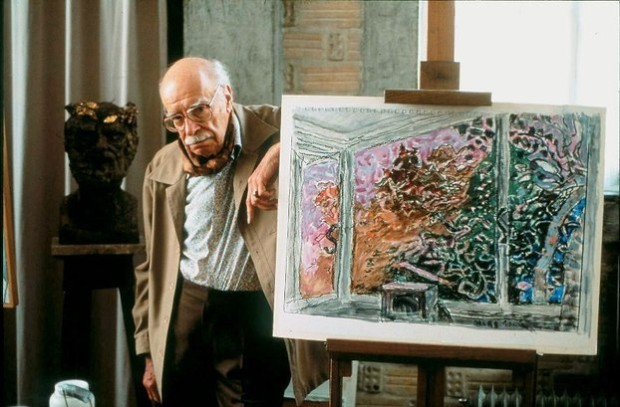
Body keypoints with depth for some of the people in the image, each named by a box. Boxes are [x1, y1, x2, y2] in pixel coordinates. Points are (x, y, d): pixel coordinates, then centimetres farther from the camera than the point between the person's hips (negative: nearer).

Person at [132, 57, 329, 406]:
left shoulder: (274, 130, -5)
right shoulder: (163, 170, 6)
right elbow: (153, 267, 13)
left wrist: (275, 158, -32)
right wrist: (149, 352, 13)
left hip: (256, 315, -3)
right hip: (184, 312, 4)